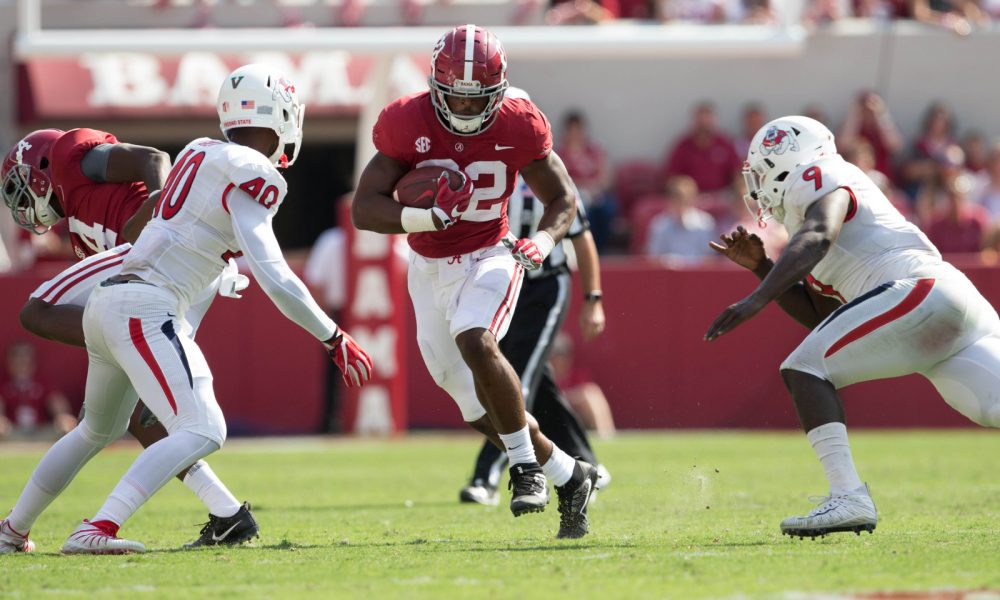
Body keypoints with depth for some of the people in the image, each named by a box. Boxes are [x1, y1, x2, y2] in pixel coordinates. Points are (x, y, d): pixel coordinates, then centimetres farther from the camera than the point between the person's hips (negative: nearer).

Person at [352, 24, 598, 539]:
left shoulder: (517, 126, -13)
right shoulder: (407, 124, -15)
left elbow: (562, 198, 1)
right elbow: (364, 209, -18)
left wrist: (542, 241, -21)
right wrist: (427, 217, -35)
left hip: (488, 259, -3)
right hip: (428, 267, 3)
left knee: (474, 342, -33)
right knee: (477, 406, 4)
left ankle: (526, 465, -19)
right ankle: (568, 477, 21)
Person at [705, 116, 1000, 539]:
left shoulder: (821, 180, 5)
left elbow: (818, 238, -17)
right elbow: (819, 317, 31)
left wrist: (758, 298, -25)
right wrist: (760, 266, 25)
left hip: (918, 289, -10)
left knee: (803, 370, -8)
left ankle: (849, 497, -19)